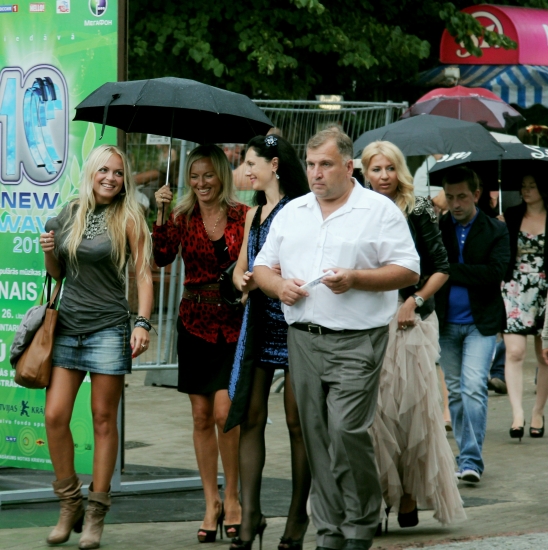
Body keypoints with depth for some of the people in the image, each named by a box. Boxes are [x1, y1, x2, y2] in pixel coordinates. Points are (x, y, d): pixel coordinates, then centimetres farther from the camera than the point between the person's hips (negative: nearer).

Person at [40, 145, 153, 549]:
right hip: (68, 326, 4)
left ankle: (96, 513, 6)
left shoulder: (128, 219, -1)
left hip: (108, 329, -4)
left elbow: (143, 275, -4)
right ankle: (70, 504, 11)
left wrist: (143, 323, -16)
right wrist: (49, 252, 0)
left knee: (103, 419, 0)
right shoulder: (70, 215, 11)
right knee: (55, 415, -4)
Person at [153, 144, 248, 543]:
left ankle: (232, 498, 3)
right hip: (196, 325, 3)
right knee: (202, 416, 6)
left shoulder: (243, 216, -1)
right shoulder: (183, 218, 5)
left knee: (224, 411, -13)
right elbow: (162, 257, -8)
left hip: (234, 325, -3)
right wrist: (161, 215, -16)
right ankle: (212, 503, 14)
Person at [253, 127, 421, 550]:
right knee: (317, 437, 6)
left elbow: (408, 271, -4)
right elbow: (261, 267, 19)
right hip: (303, 340, 5)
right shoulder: (291, 213, 15)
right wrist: (278, 285, -4)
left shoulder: (379, 210, 0)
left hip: (356, 341, -5)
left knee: (347, 431, -15)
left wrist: (356, 279, -16)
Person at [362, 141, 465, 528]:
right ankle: (379, 492, 3)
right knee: (375, 409, -2)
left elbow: (441, 268, 2)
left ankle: (410, 496, 4)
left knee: (411, 405, -3)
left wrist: (415, 301, -10)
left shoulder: (418, 211, 1)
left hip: (409, 321, -2)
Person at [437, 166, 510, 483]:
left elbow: (495, 272, -13)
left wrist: (450, 271, -14)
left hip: (481, 323, -3)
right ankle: (467, 455, 18)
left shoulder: (495, 230, 0)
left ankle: (471, 460, -15)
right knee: (455, 392, 8)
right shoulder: (436, 228, 5)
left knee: (473, 388, -15)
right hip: (447, 323, 3)